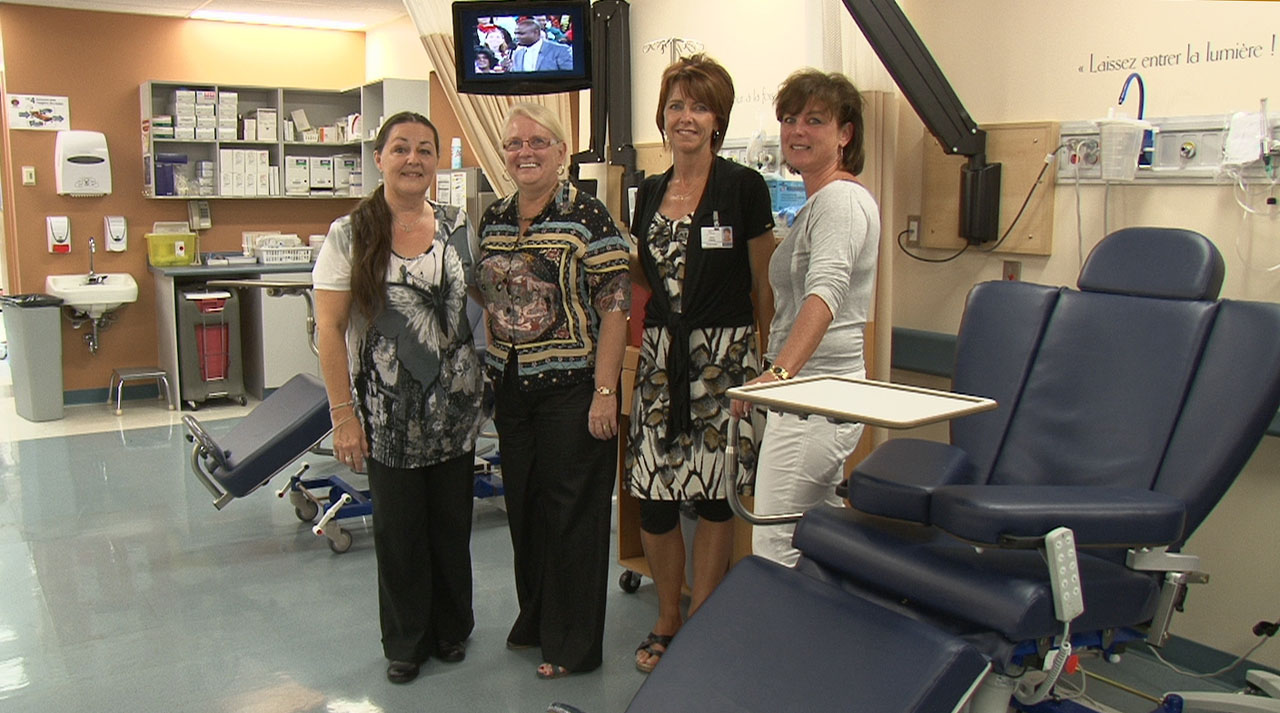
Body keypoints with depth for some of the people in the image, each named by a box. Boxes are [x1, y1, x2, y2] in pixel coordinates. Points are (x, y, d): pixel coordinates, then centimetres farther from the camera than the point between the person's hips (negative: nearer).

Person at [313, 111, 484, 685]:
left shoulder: (459, 228, 3)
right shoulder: (350, 235, -5)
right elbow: (330, 329, -7)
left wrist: (490, 377, 2)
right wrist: (342, 412, -10)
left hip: (455, 405, 3)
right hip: (388, 411, -2)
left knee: (452, 522, 11)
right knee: (398, 527, 8)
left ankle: (451, 629, 32)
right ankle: (406, 642, 28)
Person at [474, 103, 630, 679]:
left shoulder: (587, 215, -9)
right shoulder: (493, 220, 9)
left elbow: (614, 308, -13)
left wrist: (605, 392, -17)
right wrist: (489, 376, 12)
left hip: (570, 384, -6)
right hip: (511, 385, 6)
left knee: (572, 508, 3)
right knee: (523, 503, 15)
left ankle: (574, 643, 18)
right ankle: (534, 619, 34)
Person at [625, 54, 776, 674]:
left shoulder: (743, 188, -4)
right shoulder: (649, 193, 12)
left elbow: (764, 284, -3)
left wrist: (770, 362, -6)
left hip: (724, 355, -4)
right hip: (660, 354, 5)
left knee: (714, 495, 2)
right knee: (652, 495, 4)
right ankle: (667, 621, 24)